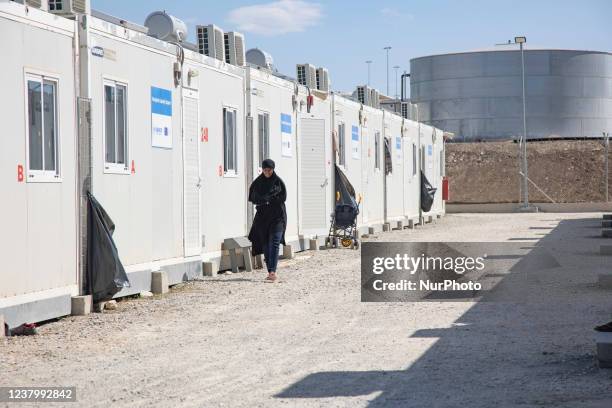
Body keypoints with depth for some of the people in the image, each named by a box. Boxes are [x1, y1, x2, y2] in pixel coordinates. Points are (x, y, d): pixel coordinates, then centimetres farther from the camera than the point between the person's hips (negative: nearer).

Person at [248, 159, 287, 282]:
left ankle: (273, 271, -24)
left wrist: (266, 199, -12)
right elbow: (252, 198, 0)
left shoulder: (278, 181, 0)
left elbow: (283, 197, -6)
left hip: (277, 216, -4)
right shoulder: (257, 182, 7)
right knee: (265, 244, 3)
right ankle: (270, 272, 9)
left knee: (274, 243, -14)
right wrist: (272, 199, -13)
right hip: (262, 216, 4)